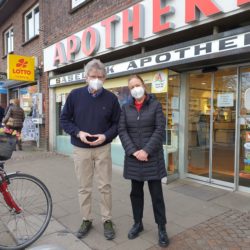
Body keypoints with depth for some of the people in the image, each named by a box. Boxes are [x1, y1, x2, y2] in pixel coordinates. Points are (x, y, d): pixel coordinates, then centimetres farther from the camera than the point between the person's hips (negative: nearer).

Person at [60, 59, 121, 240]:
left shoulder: (111, 98, -4)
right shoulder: (75, 95, -3)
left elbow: (117, 123, 3)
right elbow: (64, 119, 2)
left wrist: (106, 136, -15)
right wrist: (78, 133, -14)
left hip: (103, 149, 0)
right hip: (80, 149, 1)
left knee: (105, 186, 7)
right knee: (84, 187, 11)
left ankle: (107, 220, 24)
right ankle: (86, 220, 29)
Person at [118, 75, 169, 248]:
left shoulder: (155, 105, -1)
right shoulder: (126, 108, 7)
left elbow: (160, 130, -8)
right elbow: (122, 131, -1)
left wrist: (146, 151, -16)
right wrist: (134, 151, -12)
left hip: (153, 157, -2)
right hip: (133, 157, 3)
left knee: (156, 193, 4)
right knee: (136, 192, 13)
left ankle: (162, 228, 18)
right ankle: (138, 223, 30)